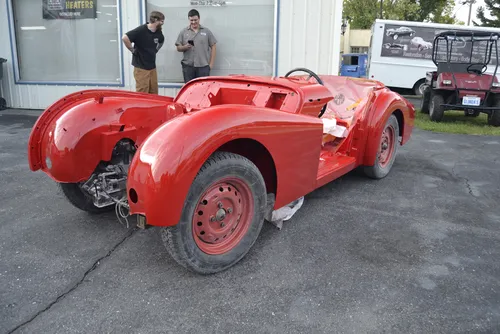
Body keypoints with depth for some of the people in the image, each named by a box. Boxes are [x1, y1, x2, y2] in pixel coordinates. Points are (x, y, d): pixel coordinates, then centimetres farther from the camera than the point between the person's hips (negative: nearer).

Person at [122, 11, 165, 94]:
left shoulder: (158, 32, 6)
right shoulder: (141, 30, -17)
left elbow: (161, 41, 28)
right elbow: (125, 38, -25)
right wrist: (132, 50, -14)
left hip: (152, 67, 7)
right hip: (141, 67, -7)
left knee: (154, 93, 11)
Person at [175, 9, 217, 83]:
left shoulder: (206, 31, 6)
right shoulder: (183, 32, 9)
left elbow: (213, 46, 6)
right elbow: (178, 48, 10)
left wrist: (211, 63, 0)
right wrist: (185, 47, -14)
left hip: (203, 66, -1)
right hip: (188, 66, 1)